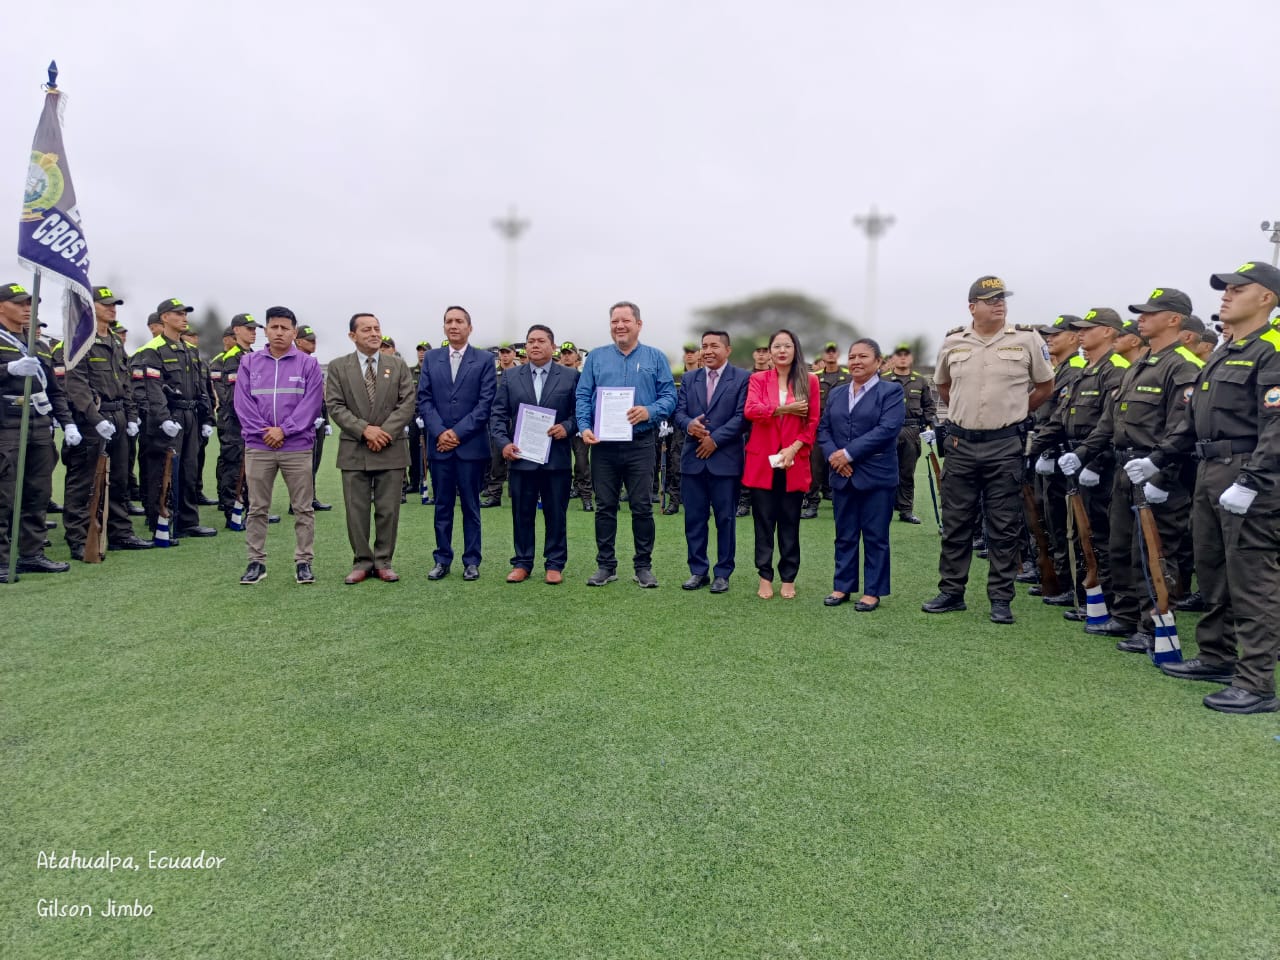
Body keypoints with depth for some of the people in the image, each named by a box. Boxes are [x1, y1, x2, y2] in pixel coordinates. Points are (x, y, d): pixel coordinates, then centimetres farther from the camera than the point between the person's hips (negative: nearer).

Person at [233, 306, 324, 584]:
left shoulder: (308, 364, 2)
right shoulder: (249, 363, 8)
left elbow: (312, 403, -6)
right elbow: (243, 403, 2)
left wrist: (284, 430, -14)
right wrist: (263, 432, -11)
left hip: (298, 447, -1)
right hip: (258, 447, 2)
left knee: (303, 508, 2)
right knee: (257, 508, 7)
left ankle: (304, 562, 10)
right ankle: (256, 561, 16)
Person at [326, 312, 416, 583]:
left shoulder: (398, 365, 8)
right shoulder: (338, 367, 5)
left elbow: (407, 404, 0)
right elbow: (335, 406, -3)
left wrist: (385, 432, -12)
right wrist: (365, 429, -15)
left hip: (391, 450, 1)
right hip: (354, 450, 0)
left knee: (388, 510, 4)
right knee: (356, 510, 4)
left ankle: (383, 562, 14)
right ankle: (362, 562, 15)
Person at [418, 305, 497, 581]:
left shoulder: (484, 360, 1)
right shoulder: (431, 358, 9)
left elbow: (486, 403, -5)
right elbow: (424, 399, 4)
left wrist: (458, 432, -12)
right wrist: (440, 432, -10)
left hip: (471, 444, -2)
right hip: (439, 444, 2)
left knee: (470, 506, 5)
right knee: (442, 505, 8)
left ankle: (471, 561, 14)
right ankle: (442, 559, 17)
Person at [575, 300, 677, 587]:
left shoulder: (655, 358, 6)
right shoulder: (596, 357, 10)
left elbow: (669, 396, 0)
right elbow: (583, 396, 5)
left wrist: (650, 411, -20)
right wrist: (585, 427, -11)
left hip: (640, 443, -1)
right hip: (603, 444, 2)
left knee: (642, 507, 2)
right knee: (604, 507, 7)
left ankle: (643, 566, 13)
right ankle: (605, 565, 17)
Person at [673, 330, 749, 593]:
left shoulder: (742, 378, -1)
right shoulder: (689, 379, 13)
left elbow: (741, 416, -9)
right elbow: (679, 412, 6)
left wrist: (715, 439, -14)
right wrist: (689, 424, -16)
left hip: (725, 459, -4)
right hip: (693, 458, 4)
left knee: (725, 519, 5)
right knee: (694, 518, 8)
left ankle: (723, 573, 15)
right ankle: (698, 571, 19)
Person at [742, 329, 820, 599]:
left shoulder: (809, 381, 4)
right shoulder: (758, 379, 5)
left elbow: (814, 422, 1)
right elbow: (750, 410, -12)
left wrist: (794, 448, -11)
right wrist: (785, 409, -16)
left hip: (794, 463, 0)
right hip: (761, 461, 0)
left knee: (790, 524, 6)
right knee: (764, 523, 5)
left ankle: (789, 579, 16)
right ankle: (765, 577, 14)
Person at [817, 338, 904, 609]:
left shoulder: (892, 391, -3)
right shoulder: (836, 393, 15)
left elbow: (888, 429, -16)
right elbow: (823, 428, 10)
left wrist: (849, 453, -18)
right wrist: (832, 455, -10)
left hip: (877, 477, -5)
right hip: (842, 476, 5)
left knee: (875, 537, 4)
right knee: (844, 536, 12)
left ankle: (873, 592, 13)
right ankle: (842, 586, 21)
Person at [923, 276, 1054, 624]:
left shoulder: (1027, 339, -3)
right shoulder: (953, 342, 3)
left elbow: (1045, 386, 8)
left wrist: (1014, 413, 7)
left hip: (1004, 445, -2)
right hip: (961, 443, 2)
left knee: (1004, 527, 4)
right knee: (955, 523, 9)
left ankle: (1000, 599, 14)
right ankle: (951, 592, 19)